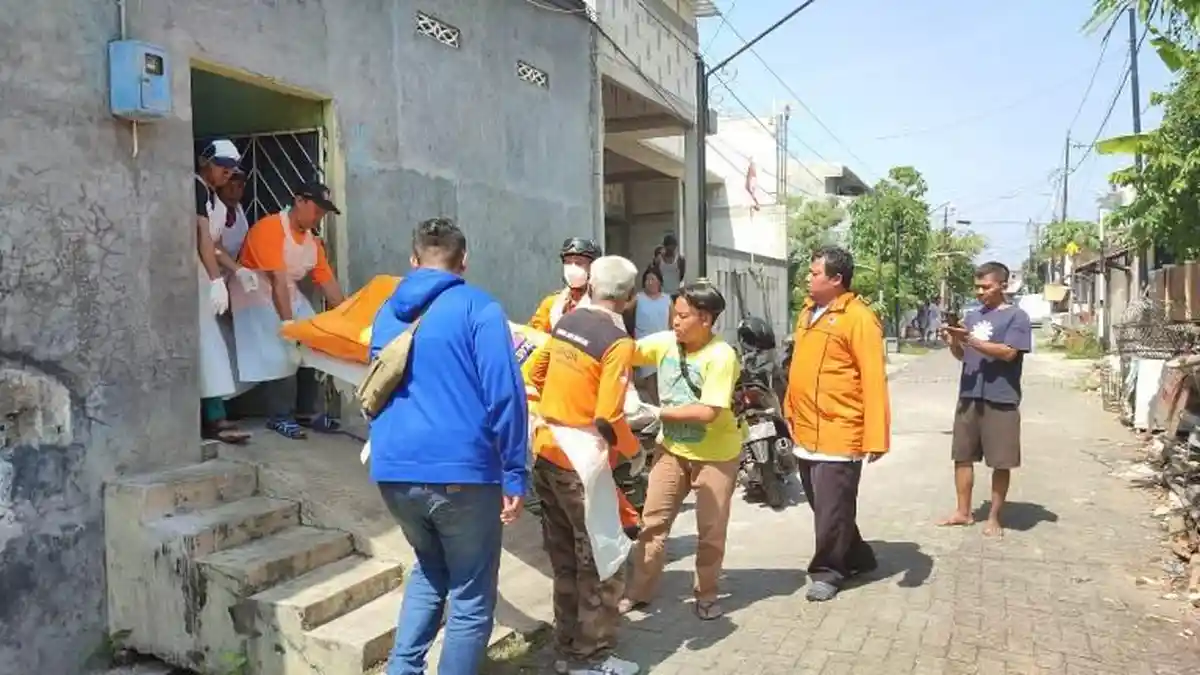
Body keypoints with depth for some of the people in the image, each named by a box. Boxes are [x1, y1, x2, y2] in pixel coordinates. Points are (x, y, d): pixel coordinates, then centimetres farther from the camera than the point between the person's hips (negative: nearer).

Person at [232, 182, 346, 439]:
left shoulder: (313, 240, 2)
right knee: (279, 355, -17)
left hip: (290, 295, 8)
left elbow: (328, 283, 3)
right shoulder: (270, 228, -22)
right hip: (258, 296, -8)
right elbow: (277, 280, -28)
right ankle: (281, 417, -4)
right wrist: (287, 323, -32)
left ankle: (307, 412, 8)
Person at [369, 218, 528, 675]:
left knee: (430, 570, 28)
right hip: (460, 471, -6)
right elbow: (504, 394, -12)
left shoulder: (387, 313, 14)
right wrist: (515, 476, -9)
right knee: (471, 597, 9)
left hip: (393, 471, 6)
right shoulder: (478, 307, -5)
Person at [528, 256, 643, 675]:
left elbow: (536, 376, 16)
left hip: (546, 454, 8)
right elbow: (608, 419, -22)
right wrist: (634, 450, -4)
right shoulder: (618, 342, -17)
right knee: (601, 564, 8)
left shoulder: (566, 322, 5)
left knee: (566, 560, 19)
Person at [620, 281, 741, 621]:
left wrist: (657, 412, -23)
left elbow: (707, 412, -28)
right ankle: (640, 590, 20)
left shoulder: (721, 356, -24)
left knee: (711, 530, 8)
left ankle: (706, 593, 27)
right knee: (653, 520, 7)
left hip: (715, 455, -4)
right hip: (673, 448, 5)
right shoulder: (665, 342, -8)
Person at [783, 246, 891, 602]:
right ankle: (857, 557, 36)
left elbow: (873, 380, -18)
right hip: (806, 432, 9)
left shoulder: (858, 318, -14)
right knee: (821, 505, 18)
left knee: (832, 508, 2)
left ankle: (827, 571, 19)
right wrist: (790, 410, 19)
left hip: (839, 433, -9)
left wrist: (875, 437, -21)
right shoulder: (808, 312, 12)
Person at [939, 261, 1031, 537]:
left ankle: (994, 518, 15)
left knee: (1001, 463, 3)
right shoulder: (972, 316, 12)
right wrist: (953, 342, -6)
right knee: (962, 455, 10)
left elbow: (1008, 353, -17)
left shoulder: (1017, 316, -5)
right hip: (969, 396, 6)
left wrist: (971, 339, -22)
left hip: (1000, 399, -6)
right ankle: (963, 512, 21)